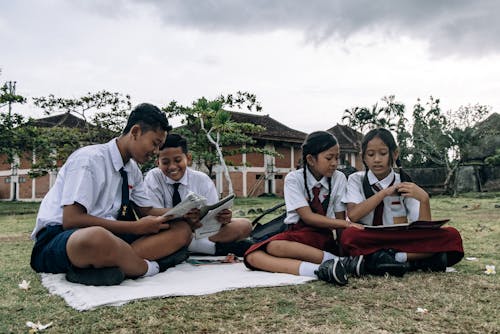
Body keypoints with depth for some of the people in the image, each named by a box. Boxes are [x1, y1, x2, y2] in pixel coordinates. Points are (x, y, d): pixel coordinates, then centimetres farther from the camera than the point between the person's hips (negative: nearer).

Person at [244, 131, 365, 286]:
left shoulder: (339, 178, 2)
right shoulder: (294, 179, -4)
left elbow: (340, 217, 2)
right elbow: (308, 217, -12)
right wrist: (346, 224, -19)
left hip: (322, 236, -2)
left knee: (276, 246, -33)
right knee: (253, 256, -32)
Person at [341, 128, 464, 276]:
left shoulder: (404, 183, 6)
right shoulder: (356, 180, 4)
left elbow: (424, 229, -2)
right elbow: (353, 215, -15)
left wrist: (423, 199, -18)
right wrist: (384, 192, -14)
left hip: (401, 242, 2)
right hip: (367, 242, -2)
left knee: (451, 235, -17)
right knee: (349, 235, -36)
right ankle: (414, 260, -29)